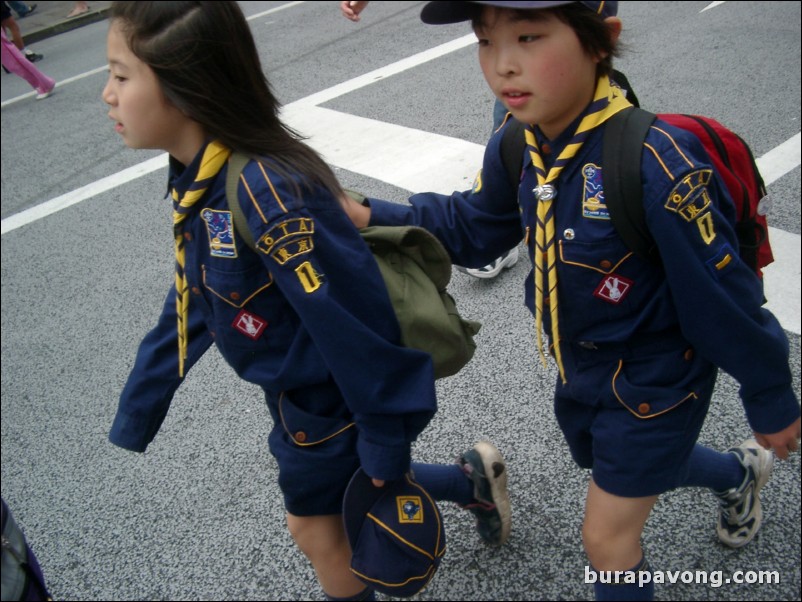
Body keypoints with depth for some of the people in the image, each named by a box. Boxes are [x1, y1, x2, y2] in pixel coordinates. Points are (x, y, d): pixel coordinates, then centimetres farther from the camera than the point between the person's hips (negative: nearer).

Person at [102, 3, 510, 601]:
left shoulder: (268, 192, -34)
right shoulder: (197, 179, -5)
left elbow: (356, 320, -29)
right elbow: (189, 304, 7)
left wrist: (386, 443, -19)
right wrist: (136, 412, 14)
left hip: (330, 402, -7)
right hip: (294, 390, 8)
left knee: (317, 526, 15)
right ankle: (473, 480, 43)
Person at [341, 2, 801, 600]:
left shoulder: (657, 167, -36)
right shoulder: (517, 148, -14)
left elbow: (725, 301, -24)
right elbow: (470, 226, 6)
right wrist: (373, 216, -9)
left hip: (654, 382, -7)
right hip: (581, 367, 7)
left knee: (608, 539, 8)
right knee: (641, 460, 33)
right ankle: (739, 473, 63)